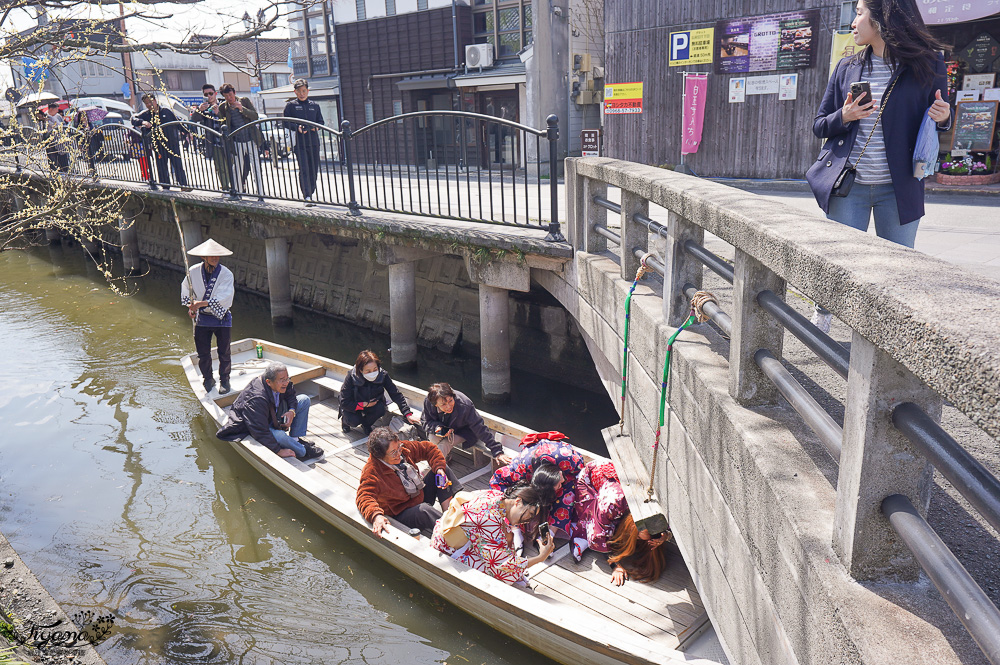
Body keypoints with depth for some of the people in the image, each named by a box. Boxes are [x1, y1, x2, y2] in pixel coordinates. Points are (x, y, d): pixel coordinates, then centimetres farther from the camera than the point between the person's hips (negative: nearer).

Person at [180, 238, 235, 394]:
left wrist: (201, 303, -28)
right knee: (203, 352, 10)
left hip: (222, 318, -2)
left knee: (224, 352, 7)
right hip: (202, 318, 2)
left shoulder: (226, 274, -13)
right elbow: (186, 289, 12)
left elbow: (223, 297, -23)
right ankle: (207, 379, 31)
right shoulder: (194, 271, -4)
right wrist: (190, 306, -2)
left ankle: (224, 380, 25)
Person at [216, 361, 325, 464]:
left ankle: (295, 439, 2)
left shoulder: (282, 384, -17)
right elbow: (260, 431, -37)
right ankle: (304, 452, -10)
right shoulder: (256, 399, -39)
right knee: (278, 436, -40)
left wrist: (292, 411, -14)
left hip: (273, 416, 8)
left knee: (304, 400, 1)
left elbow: (290, 396, 7)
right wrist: (279, 451, -35)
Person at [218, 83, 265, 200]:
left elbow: (255, 116, -7)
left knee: (256, 168, -2)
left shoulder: (244, 101, 2)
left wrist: (242, 108, -18)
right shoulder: (222, 107, 5)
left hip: (251, 140, -1)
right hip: (237, 143, 1)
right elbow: (223, 124, 13)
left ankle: (260, 194, 2)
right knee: (237, 169, 4)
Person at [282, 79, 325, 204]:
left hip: (314, 142, 4)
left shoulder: (314, 105, 16)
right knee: (304, 169, -14)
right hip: (299, 143, -4)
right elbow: (285, 122, 4)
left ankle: (310, 193, 21)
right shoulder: (291, 105, 6)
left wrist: (315, 127, -3)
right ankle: (307, 196, -19)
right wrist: (297, 127, -14)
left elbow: (321, 122, 19)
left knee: (314, 170, 7)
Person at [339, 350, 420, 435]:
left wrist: (408, 414, -31)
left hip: (373, 402, 2)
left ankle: (366, 423, 5)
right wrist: (364, 405, -30)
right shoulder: (351, 377, -30)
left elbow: (396, 395, -22)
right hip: (354, 406, -2)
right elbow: (344, 403, -22)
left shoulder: (382, 375, -25)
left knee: (380, 410, -28)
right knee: (354, 421, -28)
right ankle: (345, 419, 12)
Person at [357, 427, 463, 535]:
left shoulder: (403, 448, -8)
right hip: (403, 513, -8)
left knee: (443, 467, -1)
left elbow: (428, 448, 5)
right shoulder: (371, 471, -27)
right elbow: (364, 496, -37)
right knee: (423, 510, -40)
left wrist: (439, 468, -10)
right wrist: (375, 515, -57)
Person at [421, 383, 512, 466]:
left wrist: (497, 451, -31)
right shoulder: (428, 402, -28)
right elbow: (425, 421, -9)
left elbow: (480, 429, -31)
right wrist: (437, 427, -32)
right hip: (443, 428, 3)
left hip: (463, 432, -3)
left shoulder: (464, 406, -37)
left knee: (444, 444, -29)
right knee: (433, 438, -29)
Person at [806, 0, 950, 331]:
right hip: (849, 186, 1)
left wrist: (944, 117, -12)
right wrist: (844, 117, -11)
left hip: (898, 188, -1)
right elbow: (819, 126, 10)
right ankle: (819, 328, 20)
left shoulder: (927, 64, 1)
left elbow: (936, 123, 11)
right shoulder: (847, 67, 7)